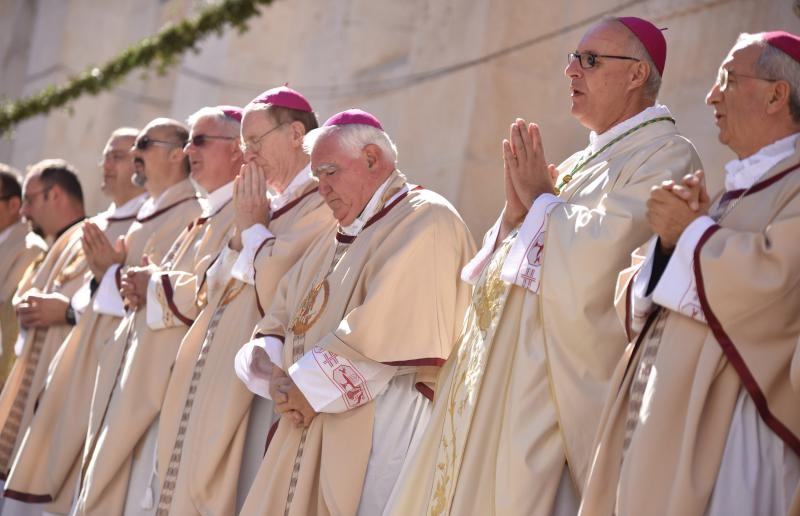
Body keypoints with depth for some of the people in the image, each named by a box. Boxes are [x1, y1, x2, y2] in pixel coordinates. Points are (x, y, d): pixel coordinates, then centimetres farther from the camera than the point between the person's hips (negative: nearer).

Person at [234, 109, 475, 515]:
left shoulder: (426, 220, -8)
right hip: (313, 433, 8)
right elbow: (281, 321, 18)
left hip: (382, 431, -8)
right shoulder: (337, 239, 21)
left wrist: (308, 386, -13)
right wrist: (270, 369, -4)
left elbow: (385, 333, -19)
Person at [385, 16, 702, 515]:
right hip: (498, 374, 9)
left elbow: (597, 255, -23)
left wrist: (541, 198, -6)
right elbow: (496, 275, 18)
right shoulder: (580, 163, 20)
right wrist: (516, 211, -2)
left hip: (555, 385, -9)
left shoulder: (665, 155, -8)